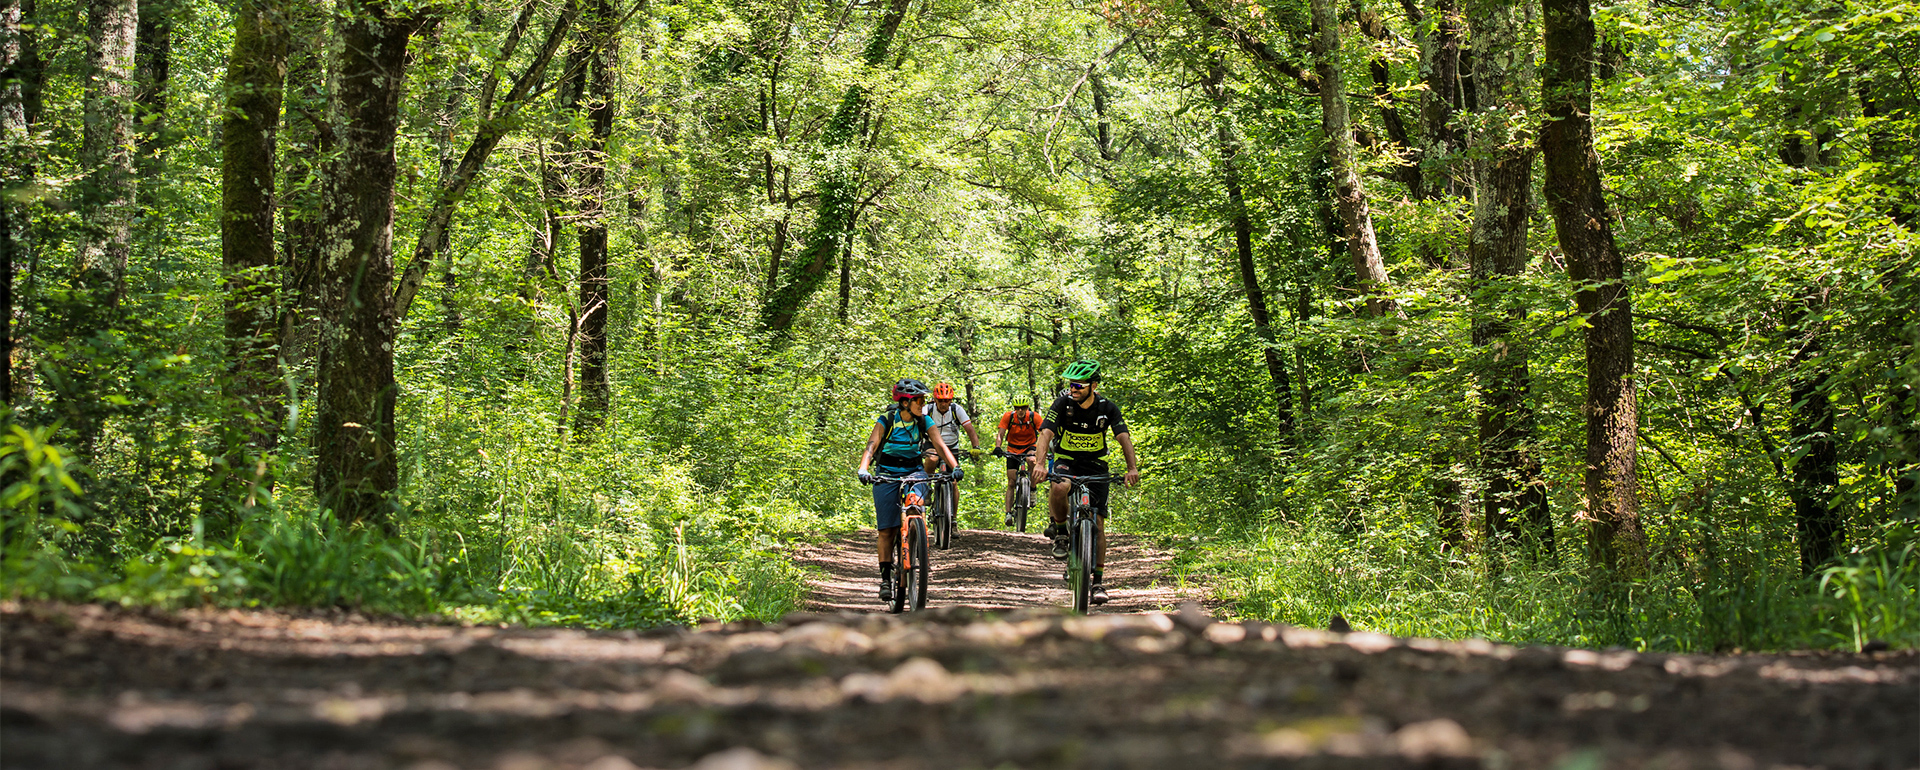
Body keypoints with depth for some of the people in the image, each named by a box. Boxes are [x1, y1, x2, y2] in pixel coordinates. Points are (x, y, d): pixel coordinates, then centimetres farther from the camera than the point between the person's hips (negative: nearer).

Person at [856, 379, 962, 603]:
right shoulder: (886, 421, -13)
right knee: (886, 530, -6)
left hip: (913, 473, 2)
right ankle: (886, 577, 2)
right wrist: (863, 469, -40)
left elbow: (940, 445, -14)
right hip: (887, 475, -2)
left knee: (917, 491, -33)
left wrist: (955, 466, -31)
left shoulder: (924, 422, -5)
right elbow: (871, 446, -22)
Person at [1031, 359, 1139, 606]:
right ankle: (1060, 531, -10)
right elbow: (1046, 434, -26)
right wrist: (1039, 464, -43)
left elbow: (1124, 438, -22)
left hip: (1095, 464, 1)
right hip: (1066, 459, -1)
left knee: (1097, 523, -6)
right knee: (1059, 488, -38)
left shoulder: (1108, 408, -13)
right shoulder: (1063, 404, -16)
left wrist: (1133, 468, -40)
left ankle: (1098, 581, 1)